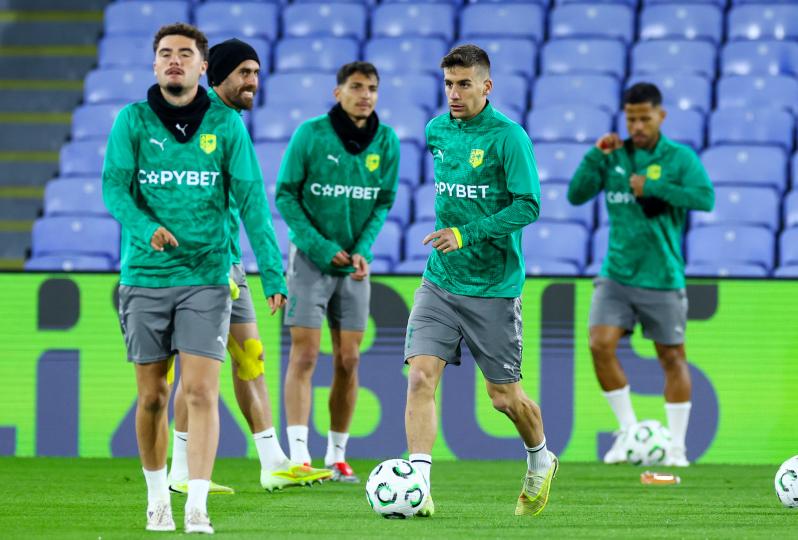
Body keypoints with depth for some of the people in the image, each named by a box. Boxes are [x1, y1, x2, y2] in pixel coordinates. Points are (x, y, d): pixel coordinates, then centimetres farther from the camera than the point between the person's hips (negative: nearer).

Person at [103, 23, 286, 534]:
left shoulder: (226, 124, 2)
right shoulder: (133, 121, 2)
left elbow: (252, 200, 0)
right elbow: (114, 187, -7)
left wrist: (272, 273, -7)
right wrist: (147, 227, -27)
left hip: (207, 278, -1)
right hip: (144, 277, 1)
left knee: (201, 393, -11)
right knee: (152, 397, 8)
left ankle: (197, 508, -13)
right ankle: (157, 499, 24)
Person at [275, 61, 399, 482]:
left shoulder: (386, 142, -1)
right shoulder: (311, 134, -10)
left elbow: (383, 202, 5)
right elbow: (285, 195, -8)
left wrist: (363, 250, -11)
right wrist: (321, 247, -15)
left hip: (354, 262, 4)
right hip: (310, 258, -4)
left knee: (348, 360, 4)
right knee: (304, 355, -9)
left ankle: (337, 455, 13)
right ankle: (298, 455, -12)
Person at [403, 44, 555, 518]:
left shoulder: (508, 136, -11)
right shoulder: (437, 131, 7)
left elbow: (528, 206, -17)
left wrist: (469, 234, -25)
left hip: (493, 287, -4)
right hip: (440, 280, 4)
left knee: (504, 396, 7)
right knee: (421, 376, -14)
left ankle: (540, 461, 36)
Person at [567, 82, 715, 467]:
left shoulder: (680, 157, -4)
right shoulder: (614, 156, 6)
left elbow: (705, 198, -18)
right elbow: (576, 195, 2)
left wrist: (652, 187, -22)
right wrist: (597, 156, -9)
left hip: (662, 277, -3)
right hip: (616, 273, 3)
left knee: (671, 357, 5)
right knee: (601, 345, -12)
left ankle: (677, 445, 16)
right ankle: (628, 431, 4)